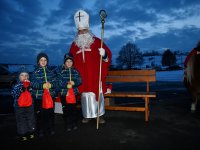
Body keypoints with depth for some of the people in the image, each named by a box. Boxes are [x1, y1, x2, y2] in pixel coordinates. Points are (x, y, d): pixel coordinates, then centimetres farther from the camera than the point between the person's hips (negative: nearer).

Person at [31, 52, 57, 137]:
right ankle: (41, 130, 22)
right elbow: (33, 84, -7)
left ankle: (51, 129, 27)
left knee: (50, 113, 9)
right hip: (39, 96, -2)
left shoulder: (50, 71, 7)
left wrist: (50, 85, -19)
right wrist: (42, 85, -22)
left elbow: (55, 82, 2)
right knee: (40, 114, 4)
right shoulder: (35, 72, 1)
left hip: (50, 95, 2)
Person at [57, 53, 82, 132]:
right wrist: (66, 85, -22)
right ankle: (68, 125, 20)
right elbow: (59, 83, -7)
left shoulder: (75, 71, 3)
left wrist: (74, 82, -20)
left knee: (73, 109, 9)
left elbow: (79, 81, -1)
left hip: (74, 93, 1)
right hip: (64, 93, -1)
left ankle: (74, 124, 25)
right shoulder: (61, 71, -2)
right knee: (66, 110, 5)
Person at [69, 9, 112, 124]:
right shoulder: (74, 45, 9)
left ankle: (99, 115, 19)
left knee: (97, 94, 5)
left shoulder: (97, 41, -1)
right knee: (85, 95, 9)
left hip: (96, 75, -2)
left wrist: (104, 54, -26)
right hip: (82, 77, 3)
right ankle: (87, 115, 24)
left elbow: (108, 54, -3)